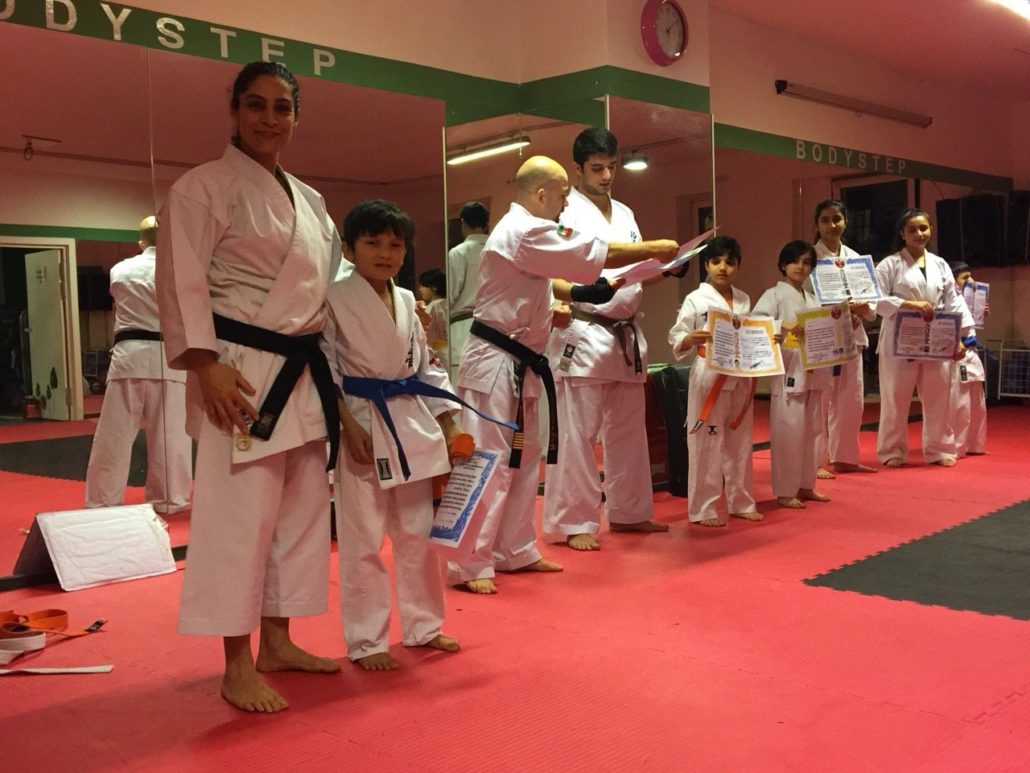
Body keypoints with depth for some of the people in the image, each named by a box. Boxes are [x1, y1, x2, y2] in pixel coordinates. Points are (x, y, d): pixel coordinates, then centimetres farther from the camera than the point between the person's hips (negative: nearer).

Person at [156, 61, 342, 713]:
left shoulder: (310, 200, 16)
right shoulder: (204, 187, -5)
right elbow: (181, 282, -12)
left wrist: (332, 373, 18)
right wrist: (206, 364, -20)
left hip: (303, 372, 8)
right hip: (241, 369, -7)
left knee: (302, 508, 10)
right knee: (241, 511, -8)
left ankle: (277, 643, 23)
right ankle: (237, 667, 2)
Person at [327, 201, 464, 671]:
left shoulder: (406, 302, 11)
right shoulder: (335, 300, -7)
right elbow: (326, 370, -9)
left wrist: (446, 421, 10)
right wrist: (349, 425, -16)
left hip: (412, 423, 6)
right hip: (363, 423, -6)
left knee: (418, 532, 14)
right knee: (362, 539, 0)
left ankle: (422, 626, 30)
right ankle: (366, 641, 14)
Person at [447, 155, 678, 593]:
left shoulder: (520, 230, 16)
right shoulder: (525, 232, -17)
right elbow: (594, 255, -18)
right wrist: (653, 250, -7)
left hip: (517, 364, 10)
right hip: (495, 364, -10)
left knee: (524, 458, 14)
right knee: (490, 464, -7)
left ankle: (515, 551, 25)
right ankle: (470, 565, 0)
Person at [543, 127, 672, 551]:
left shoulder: (624, 214, 17)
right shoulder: (564, 212, -6)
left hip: (626, 335, 8)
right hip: (582, 335, -8)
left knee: (629, 431, 15)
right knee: (577, 435, -7)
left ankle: (628, 512, 28)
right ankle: (573, 523, 3)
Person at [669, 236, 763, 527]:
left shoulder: (744, 300, 10)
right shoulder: (695, 299, -6)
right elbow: (676, 340, -9)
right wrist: (691, 339, -29)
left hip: (740, 378, 5)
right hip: (708, 379, -5)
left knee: (740, 442, 14)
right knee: (706, 444, -2)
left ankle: (741, 502, 27)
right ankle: (703, 508, 8)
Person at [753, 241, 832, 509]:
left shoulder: (813, 298, 18)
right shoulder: (774, 295, -3)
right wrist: (784, 324, -30)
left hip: (813, 372, 7)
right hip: (789, 372, -7)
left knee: (811, 430, 13)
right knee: (788, 432, -6)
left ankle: (805, 485, 25)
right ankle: (784, 492, 3)